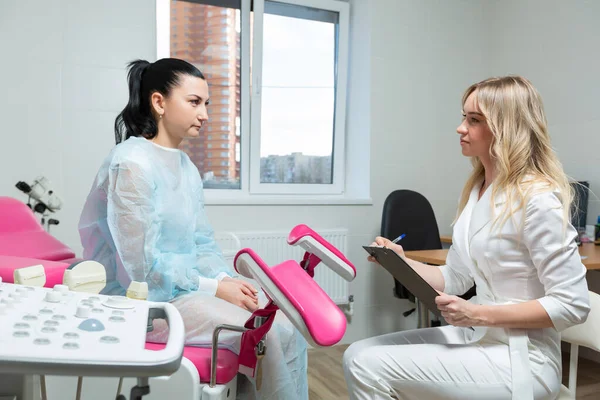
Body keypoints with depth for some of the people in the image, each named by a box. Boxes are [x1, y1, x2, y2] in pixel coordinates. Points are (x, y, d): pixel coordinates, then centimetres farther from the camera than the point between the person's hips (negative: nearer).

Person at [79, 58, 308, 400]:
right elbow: (143, 267, -20)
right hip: (145, 299, -8)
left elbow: (203, 243, 11)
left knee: (288, 326, -6)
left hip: (188, 286, 8)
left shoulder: (186, 166, 10)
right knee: (264, 334, -18)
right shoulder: (132, 163, -16)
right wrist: (214, 288, -16)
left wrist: (227, 279, -7)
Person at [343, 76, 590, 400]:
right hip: (476, 338, 8)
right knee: (358, 356, -2)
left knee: (370, 368, -17)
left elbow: (572, 304, -18)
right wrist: (402, 262, -7)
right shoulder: (475, 190, 8)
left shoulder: (538, 199, -19)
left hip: (518, 358, -8)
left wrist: (478, 314, -22)